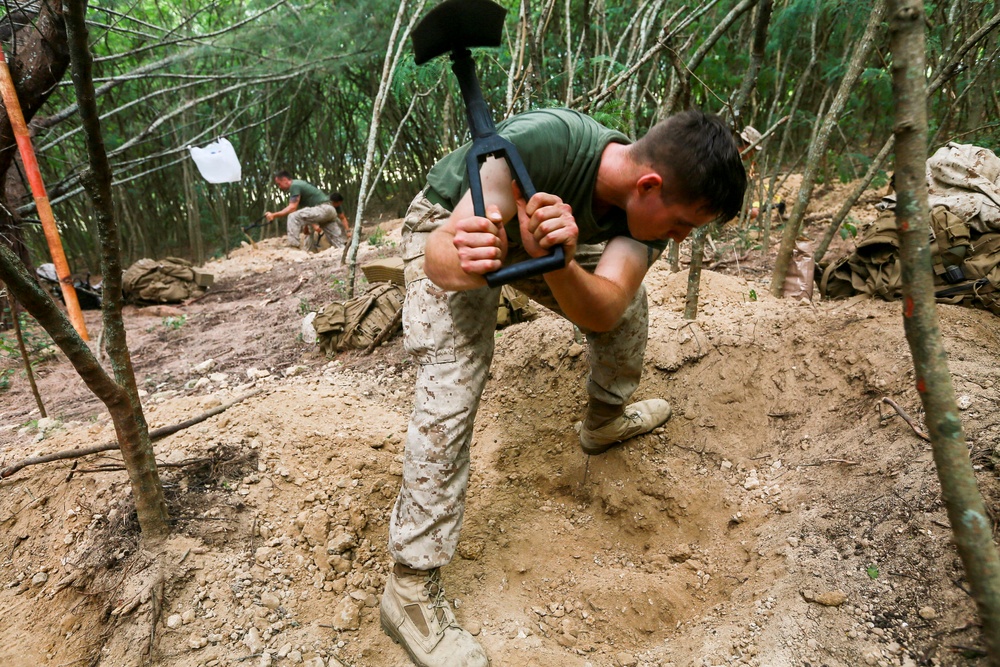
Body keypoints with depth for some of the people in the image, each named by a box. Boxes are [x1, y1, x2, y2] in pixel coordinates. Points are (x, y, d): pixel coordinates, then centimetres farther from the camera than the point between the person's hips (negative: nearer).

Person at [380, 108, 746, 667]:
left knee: (628, 297, 5)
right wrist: (462, 261, -63)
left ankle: (605, 420, 34)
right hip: (452, 228, -5)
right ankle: (411, 587, -14)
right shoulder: (542, 142, -40)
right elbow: (439, 256, -40)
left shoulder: (649, 203, -23)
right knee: (451, 389, -24)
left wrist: (558, 260, -57)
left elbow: (601, 309, -37)